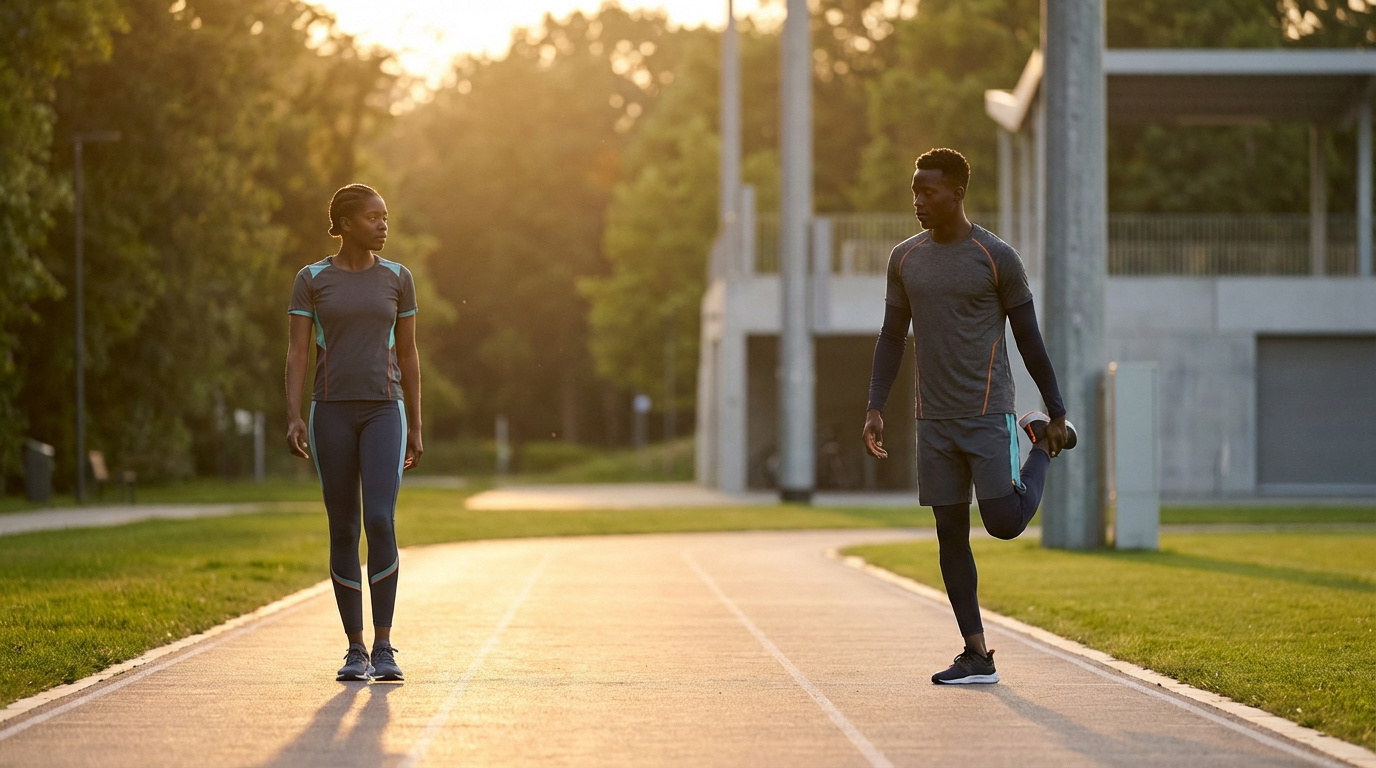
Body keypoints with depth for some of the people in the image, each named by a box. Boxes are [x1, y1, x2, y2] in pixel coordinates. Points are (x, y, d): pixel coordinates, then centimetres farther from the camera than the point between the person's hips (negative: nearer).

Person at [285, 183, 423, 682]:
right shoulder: (311, 280, 3)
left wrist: (416, 429, 8)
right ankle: (355, 649, 13)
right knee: (343, 532, 2)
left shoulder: (397, 279, 7)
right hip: (332, 413, 0)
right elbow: (296, 352, -2)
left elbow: (408, 355, 9)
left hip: (384, 414, 0)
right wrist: (293, 417, -15)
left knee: (380, 523, -15)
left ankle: (383, 647, -10)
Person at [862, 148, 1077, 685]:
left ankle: (1044, 444, 18)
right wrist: (875, 408, 2)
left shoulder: (997, 258, -6)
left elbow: (1029, 339, -2)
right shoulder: (905, 259, 8)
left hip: (987, 414, -4)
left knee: (1004, 522, -13)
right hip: (934, 420, 5)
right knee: (950, 534, 2)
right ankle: (978, 656, 8)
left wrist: (1057, 414, 0)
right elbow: (892, 338, 13)